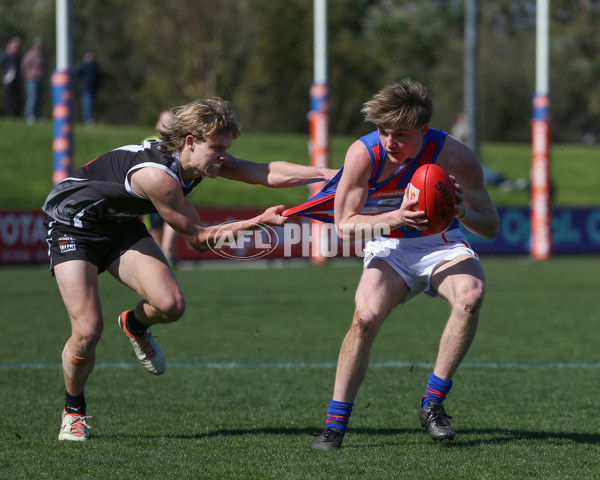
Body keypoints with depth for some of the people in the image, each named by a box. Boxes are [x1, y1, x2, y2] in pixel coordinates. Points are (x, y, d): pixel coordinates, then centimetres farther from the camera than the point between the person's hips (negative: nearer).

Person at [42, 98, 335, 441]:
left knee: (171, 305, -16)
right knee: (88, 331, -17)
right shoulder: (157, 174, -34)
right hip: (73, 228, -7)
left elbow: (268, 173, -16)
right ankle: (73, 410, 9)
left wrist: (327, 174, -25)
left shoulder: (202, 158, -11)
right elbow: (198, 237, -24)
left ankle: (135, 324, 20)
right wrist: (258, 222, -26)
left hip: (121, 227, 7)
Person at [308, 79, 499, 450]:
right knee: (365, 317, -27)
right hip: (388, 248, 0)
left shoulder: (455, 156, -21)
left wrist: (463, 213, -38)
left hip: (442, 244, 0)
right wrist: (396, 218, -35)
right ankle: (335, 424, -14)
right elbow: (345, 224, -17)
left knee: (471, 296, -31)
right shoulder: (364, 153, -20)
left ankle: (433, 404, -16)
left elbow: (491, 228, -15)